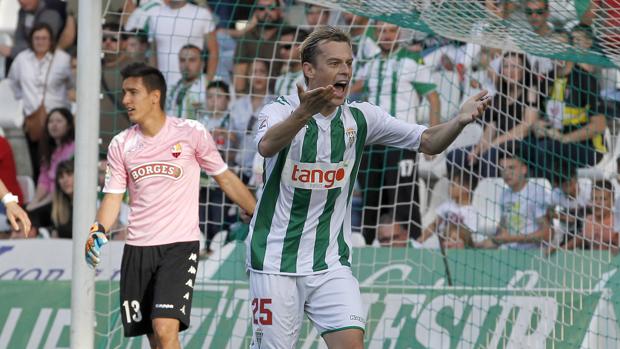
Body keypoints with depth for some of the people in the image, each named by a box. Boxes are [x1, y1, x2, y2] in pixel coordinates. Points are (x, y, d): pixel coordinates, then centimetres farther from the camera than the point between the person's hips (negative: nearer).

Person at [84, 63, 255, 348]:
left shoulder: (191, 133, -4)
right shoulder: (121, 145, 6)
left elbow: (225, 178, 6)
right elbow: (113, 197, 8)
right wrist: (99, 231, -11)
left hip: (180, 246, -4)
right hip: (138, 248, 4)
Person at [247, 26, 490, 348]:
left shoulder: (361, 118, 3)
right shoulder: (280, 110, -10)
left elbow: (427, 141, -1)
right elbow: (267, 146, -33)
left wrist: (460, 120, -22)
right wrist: (304, 113, -52)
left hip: (331, 264, 3)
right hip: (275, 263, -3)